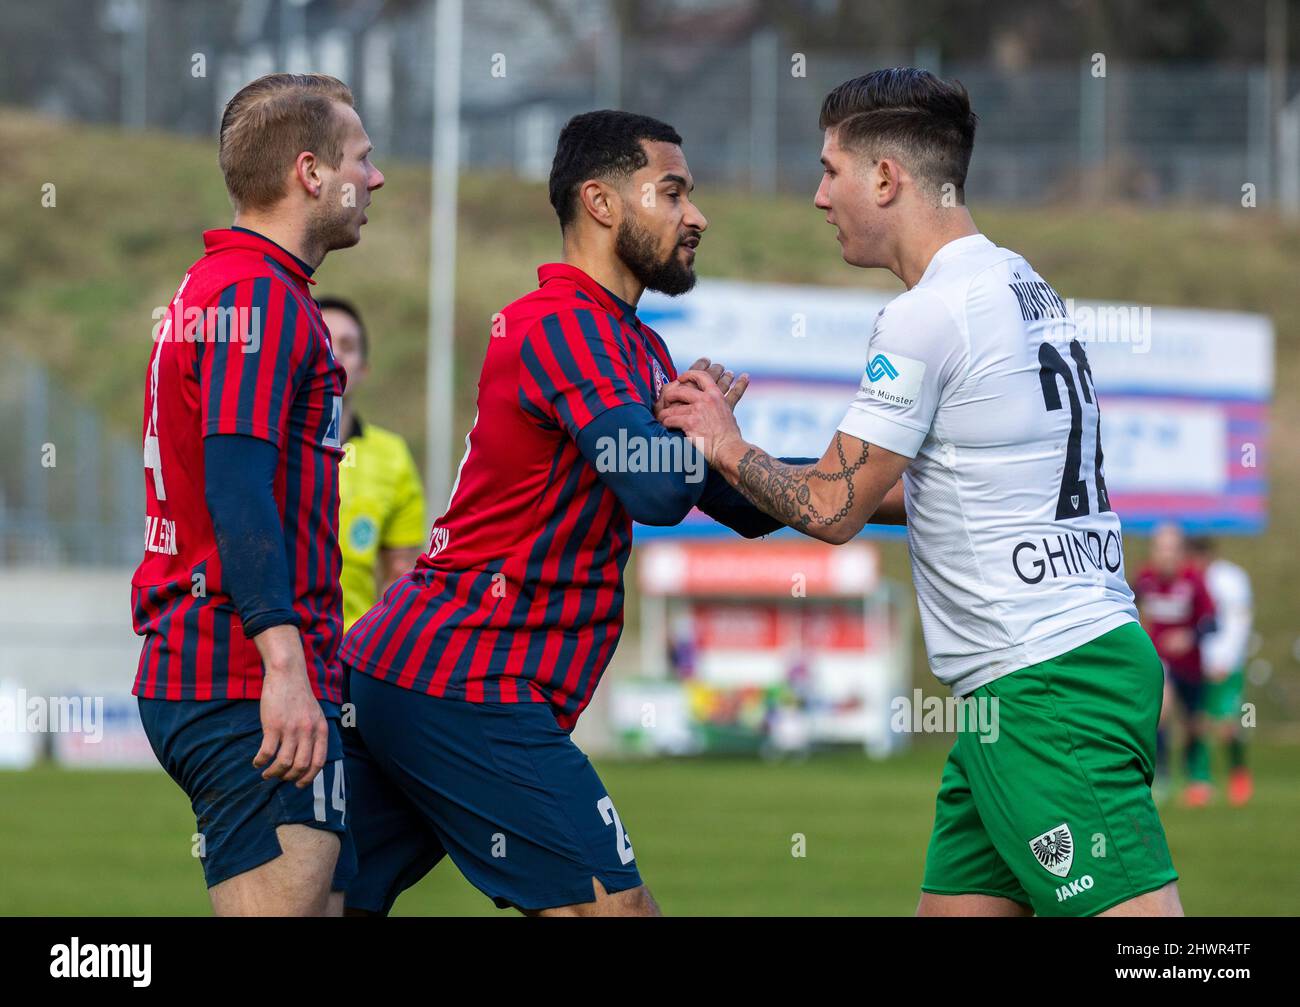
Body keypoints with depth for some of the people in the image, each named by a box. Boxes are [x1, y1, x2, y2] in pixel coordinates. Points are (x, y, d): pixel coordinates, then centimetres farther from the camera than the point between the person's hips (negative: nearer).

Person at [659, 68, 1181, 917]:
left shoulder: (926, 318, -13)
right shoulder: (1025, 288, 16)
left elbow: (831, 511, -9)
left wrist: (726, 446, 8)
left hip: (1049, 687, -10)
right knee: (953, 908, 12)